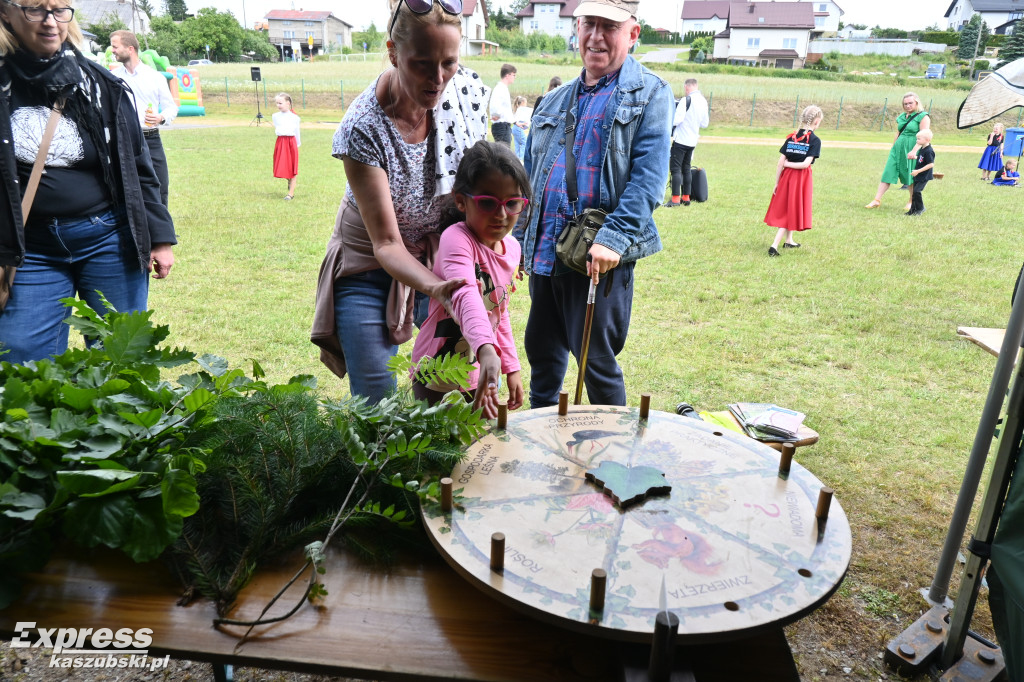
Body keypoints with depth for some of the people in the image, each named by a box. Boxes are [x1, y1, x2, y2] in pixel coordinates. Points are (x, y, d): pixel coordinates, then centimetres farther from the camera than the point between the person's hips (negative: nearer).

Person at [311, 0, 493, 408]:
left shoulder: (470, 90, -13)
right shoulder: (363, 129, -27)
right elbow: (386, 244, -25)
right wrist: (434, 288, -43)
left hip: (448, 260, 4)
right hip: (373, 270, -3)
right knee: (376, 407, -1)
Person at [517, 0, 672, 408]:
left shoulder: (650, 95, -1)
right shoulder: (554, 102, 17)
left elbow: (648, 178, -13)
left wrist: (612, 238, -25)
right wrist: (518, 238, 16)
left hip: (600, 259, -6)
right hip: (544, 255, 6)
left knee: (597, 362, 3)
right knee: (542, 352, 17)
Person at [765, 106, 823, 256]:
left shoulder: (791, 138, 3)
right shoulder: (815, 140, -9)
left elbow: (780, 162, 0)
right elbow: (806, 164, -18)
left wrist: (776, 183, 4)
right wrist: (788, 164, -4)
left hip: (787, 176, 5)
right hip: (802, 178, -5)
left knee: (785, 209, 18)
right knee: (791, 211, 2)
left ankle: (788, 241, 32)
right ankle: (774, 246, -7)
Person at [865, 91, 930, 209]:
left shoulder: (923, 116, -5)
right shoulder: (901, 117, 15)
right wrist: (892, 149, 22)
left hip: (912, 149, -6)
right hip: (898, 148, 6)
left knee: (910, 177, 0)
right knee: (888, 173, -2)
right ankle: (877, 200, -1)